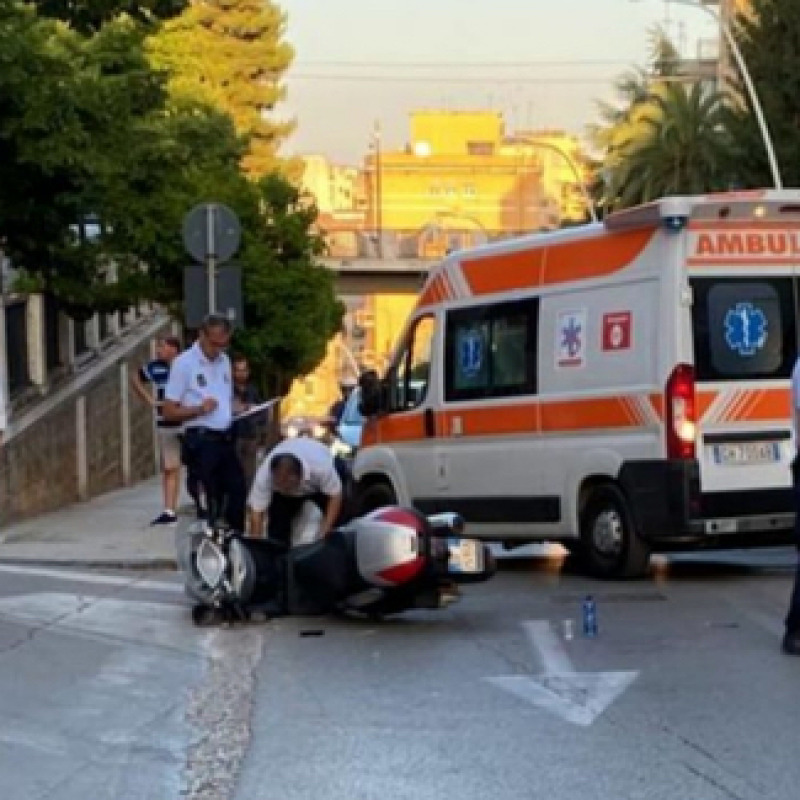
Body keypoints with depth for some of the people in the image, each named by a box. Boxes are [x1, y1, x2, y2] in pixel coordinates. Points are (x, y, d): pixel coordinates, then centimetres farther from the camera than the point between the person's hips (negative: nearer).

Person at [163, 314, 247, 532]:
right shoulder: (184, 363, -7)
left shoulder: (224, 361, 14)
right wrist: (199, 409, -21)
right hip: (201, 440, -7)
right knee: (209, 502, -6)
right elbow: (169, 412, -7)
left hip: (226, 438, 7)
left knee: (237, 491, 6)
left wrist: (240, 409, 6)